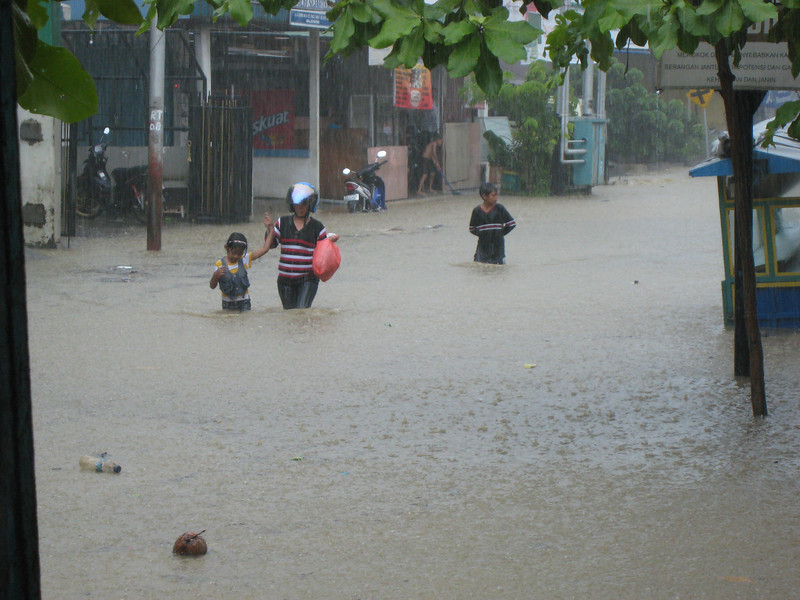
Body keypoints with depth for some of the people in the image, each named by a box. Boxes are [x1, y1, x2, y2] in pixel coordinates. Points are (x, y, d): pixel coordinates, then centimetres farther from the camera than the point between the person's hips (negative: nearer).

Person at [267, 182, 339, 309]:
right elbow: (271, 244, 9)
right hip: (285, 279, 3)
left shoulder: (317, 227, 3)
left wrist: (330, 241, -12)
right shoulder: (283, 223, 8)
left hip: (308, 278, -3)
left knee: (302, 311, -19)